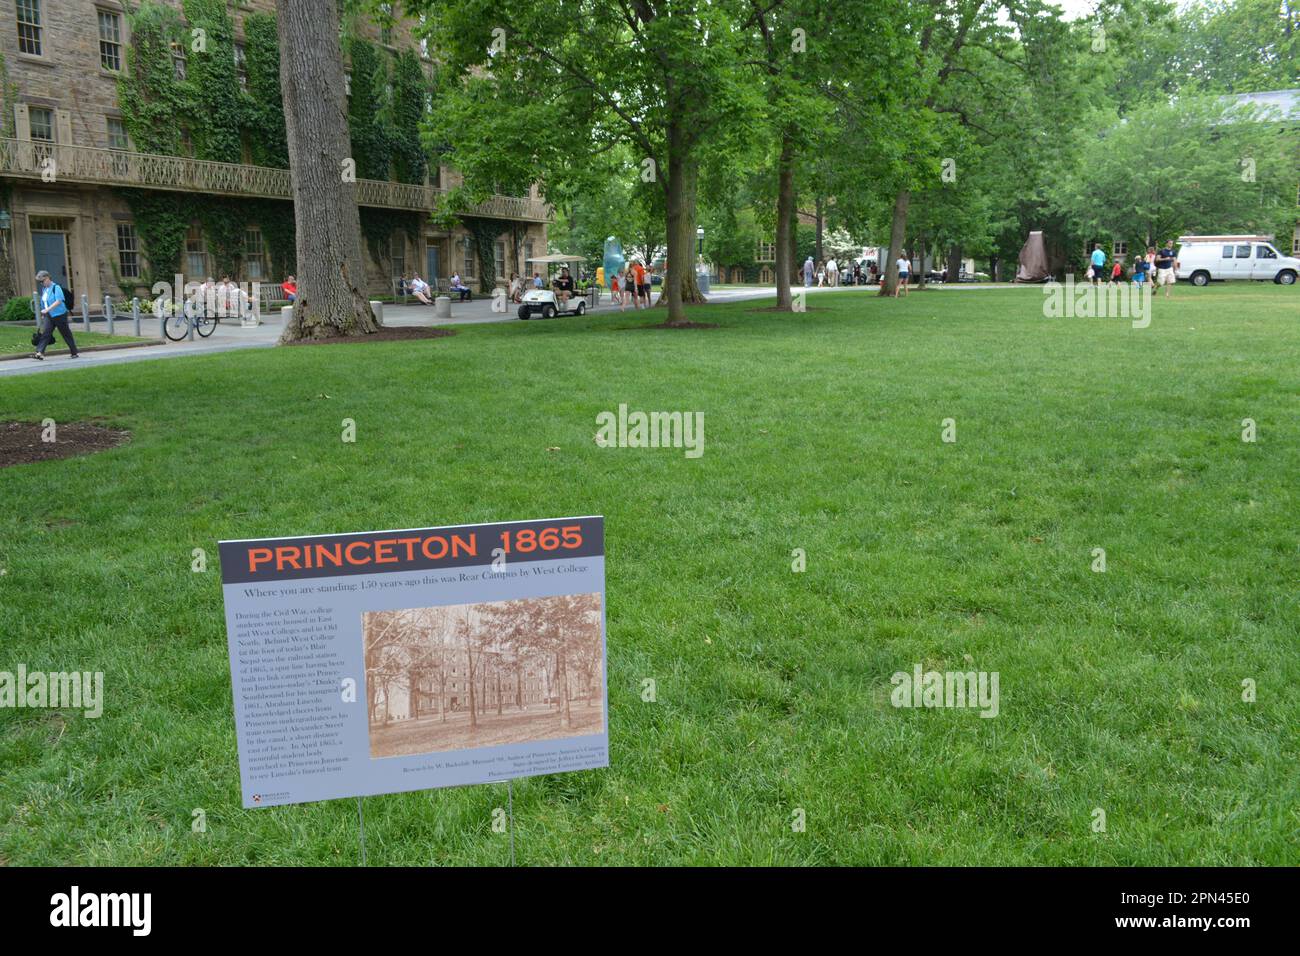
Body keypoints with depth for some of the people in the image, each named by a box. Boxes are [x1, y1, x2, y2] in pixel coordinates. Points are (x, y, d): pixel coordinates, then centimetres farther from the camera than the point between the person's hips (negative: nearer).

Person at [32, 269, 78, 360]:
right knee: (45, 333, -8)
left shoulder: (56, 287, -12)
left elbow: (58, 301, -23)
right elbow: (43, 302, 21)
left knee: (66, 334, 3)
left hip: (59, 315, -6)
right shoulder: (44, 289, 12)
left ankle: (74, 352, 16)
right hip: (48, 316, 6)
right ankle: (40, 353, -17)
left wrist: (47, 309, -30)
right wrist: (43, 314, 22)